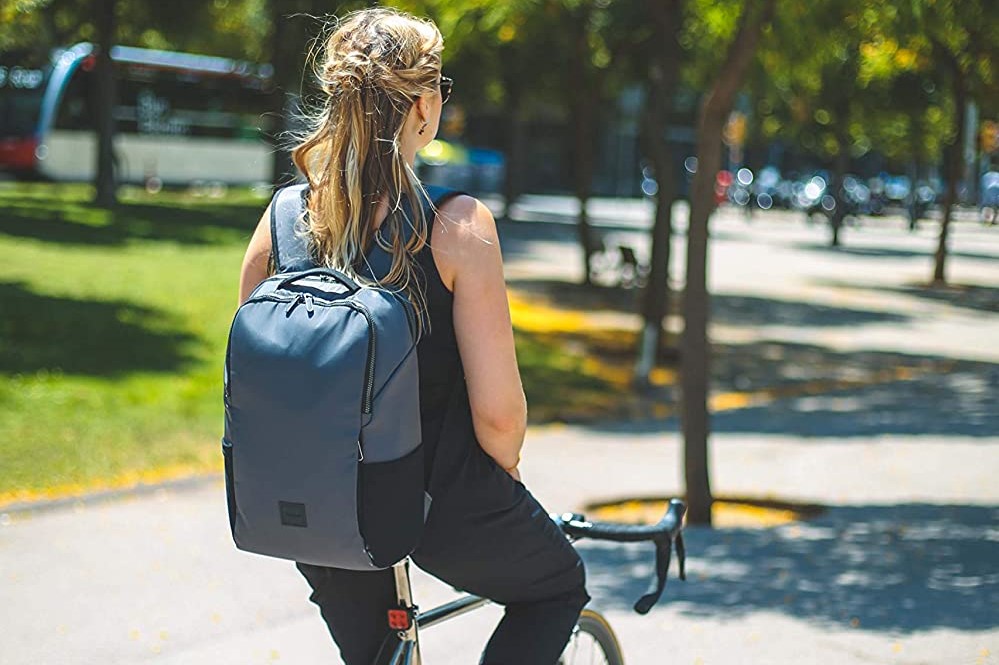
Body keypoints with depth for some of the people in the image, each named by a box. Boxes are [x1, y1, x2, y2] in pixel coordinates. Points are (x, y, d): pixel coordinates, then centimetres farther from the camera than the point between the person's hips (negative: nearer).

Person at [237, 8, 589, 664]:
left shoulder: (281, 220, -4)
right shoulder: (457, 223, -18)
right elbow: (497, 411, -18)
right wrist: (507, 474, 3)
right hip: (443, 508, -4)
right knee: (559, 585, 26)